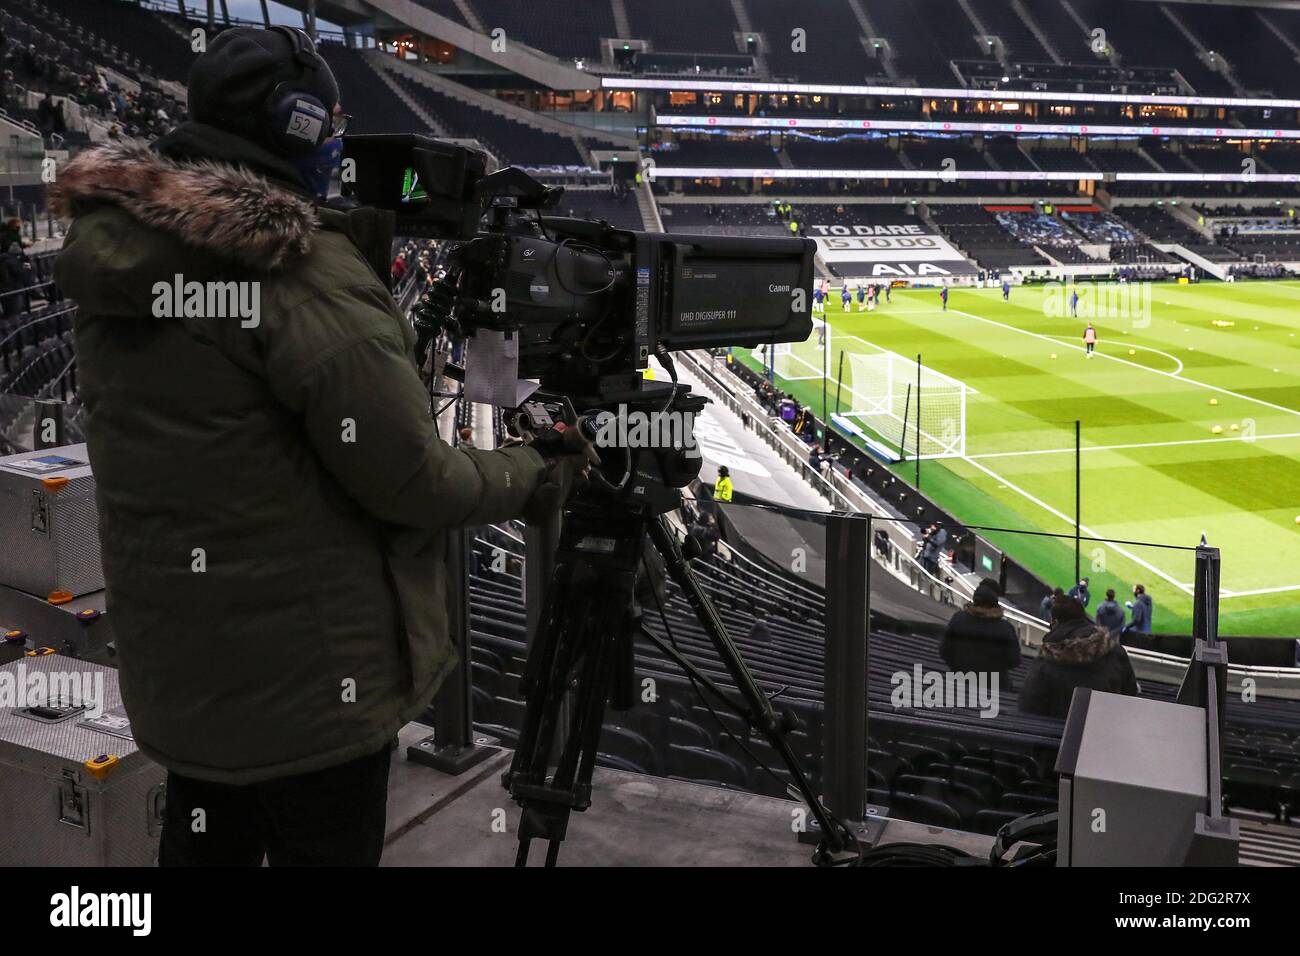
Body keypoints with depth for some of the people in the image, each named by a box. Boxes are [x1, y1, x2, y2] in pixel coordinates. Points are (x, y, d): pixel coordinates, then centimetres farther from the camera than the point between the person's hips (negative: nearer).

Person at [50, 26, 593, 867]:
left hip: (175, 661, 8)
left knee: (205, 843, 23)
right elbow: (411, 479, -20)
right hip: (309, 675, -7)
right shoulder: (306, 275, -23)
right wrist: (534, 479, -3)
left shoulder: (119, 254, 2)